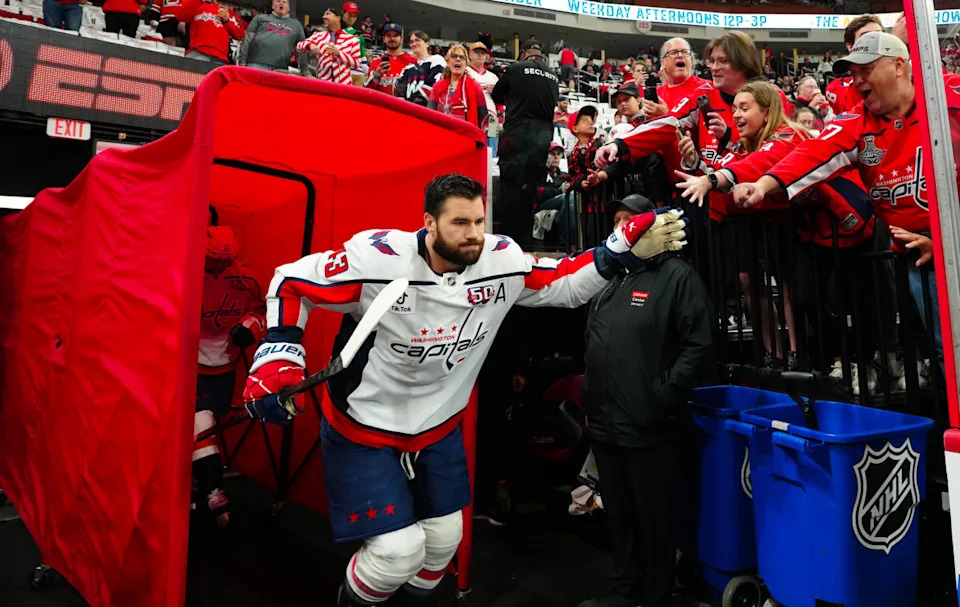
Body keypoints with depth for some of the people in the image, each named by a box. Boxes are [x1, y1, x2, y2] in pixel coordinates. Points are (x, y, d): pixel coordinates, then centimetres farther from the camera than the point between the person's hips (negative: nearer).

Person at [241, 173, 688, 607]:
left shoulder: (501, 260, -13)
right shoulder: (378, 257, -26)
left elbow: (566, 284, -2)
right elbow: (291, 282, -14)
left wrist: (626, 249, -16)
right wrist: (278, 357, -24)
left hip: (439, 430, 5)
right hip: (364, 429, -4)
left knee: (444, 538, 16)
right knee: (399, 552, -7)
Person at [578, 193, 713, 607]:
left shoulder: (676, 276, -6)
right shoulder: (608, 280, 16)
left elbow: (700, 348, -14)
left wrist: (661, 398, -18)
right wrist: (590, 401, 14)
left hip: (650, 430, -7)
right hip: (604, 427, 7)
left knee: (654, 521, 9)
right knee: (618, 517, 20)